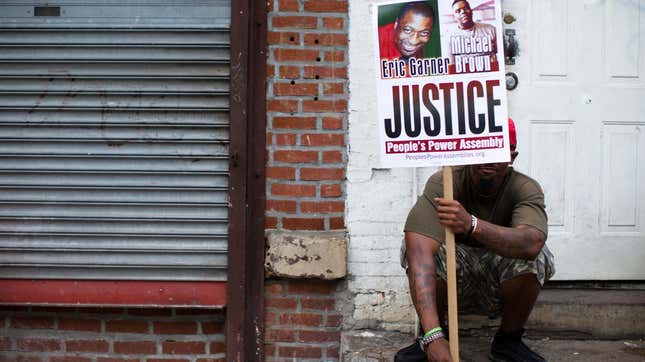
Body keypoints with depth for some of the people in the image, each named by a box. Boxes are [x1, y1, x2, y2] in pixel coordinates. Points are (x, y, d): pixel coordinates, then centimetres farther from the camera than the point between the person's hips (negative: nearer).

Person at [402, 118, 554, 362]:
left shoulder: (525, 189, -19)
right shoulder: (443, 184, -24)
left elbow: (532, 242, -41)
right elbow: (420, 253, -39)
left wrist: (471, 225, -57)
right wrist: (434, 337, -50)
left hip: (499, 288, 1)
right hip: (451, 285, -1)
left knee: (536, 257, -28)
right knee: (414, 245, -30)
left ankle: (508, 341, -4)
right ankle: (433, 334, -6)